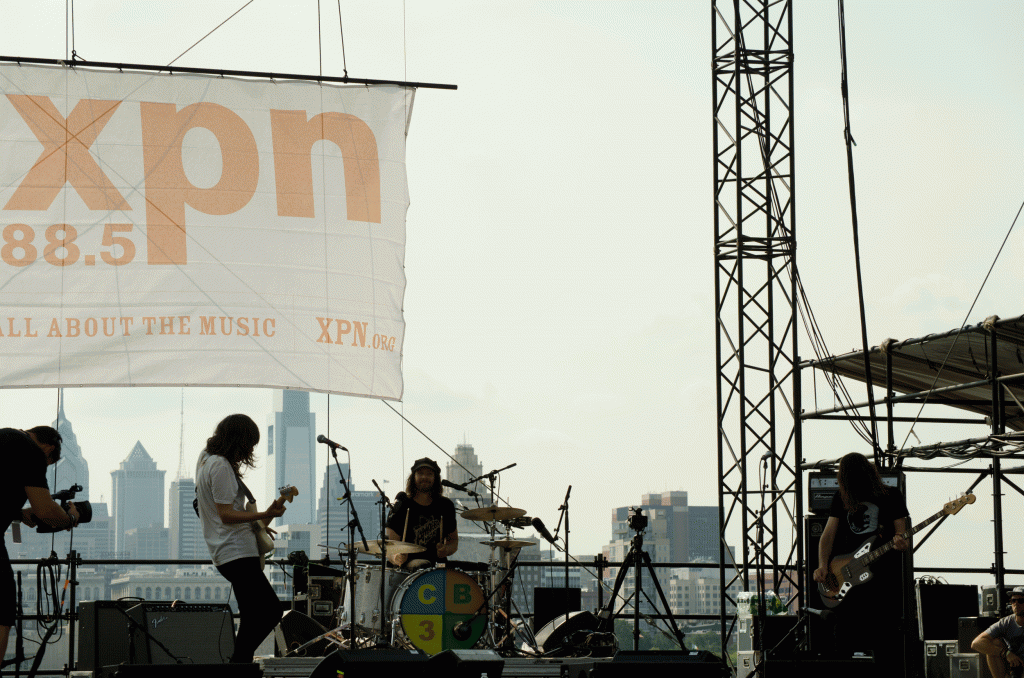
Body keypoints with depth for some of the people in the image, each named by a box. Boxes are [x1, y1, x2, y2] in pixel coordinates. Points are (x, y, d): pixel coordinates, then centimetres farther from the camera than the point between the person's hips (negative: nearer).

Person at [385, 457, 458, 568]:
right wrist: (396, 557, -29)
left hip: (437, 566, 2)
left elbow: (453, 540, 19)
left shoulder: (446, 506, 9)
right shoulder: (401, 506, -2)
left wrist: (446, 550, -5)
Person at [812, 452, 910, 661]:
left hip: (884, 574, -3)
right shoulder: (842, 498, 12)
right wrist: (823, 566, -5)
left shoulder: (892, 496, 4)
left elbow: (901, 533, 3)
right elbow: (828, 535, 10)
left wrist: (901, 542, -22)